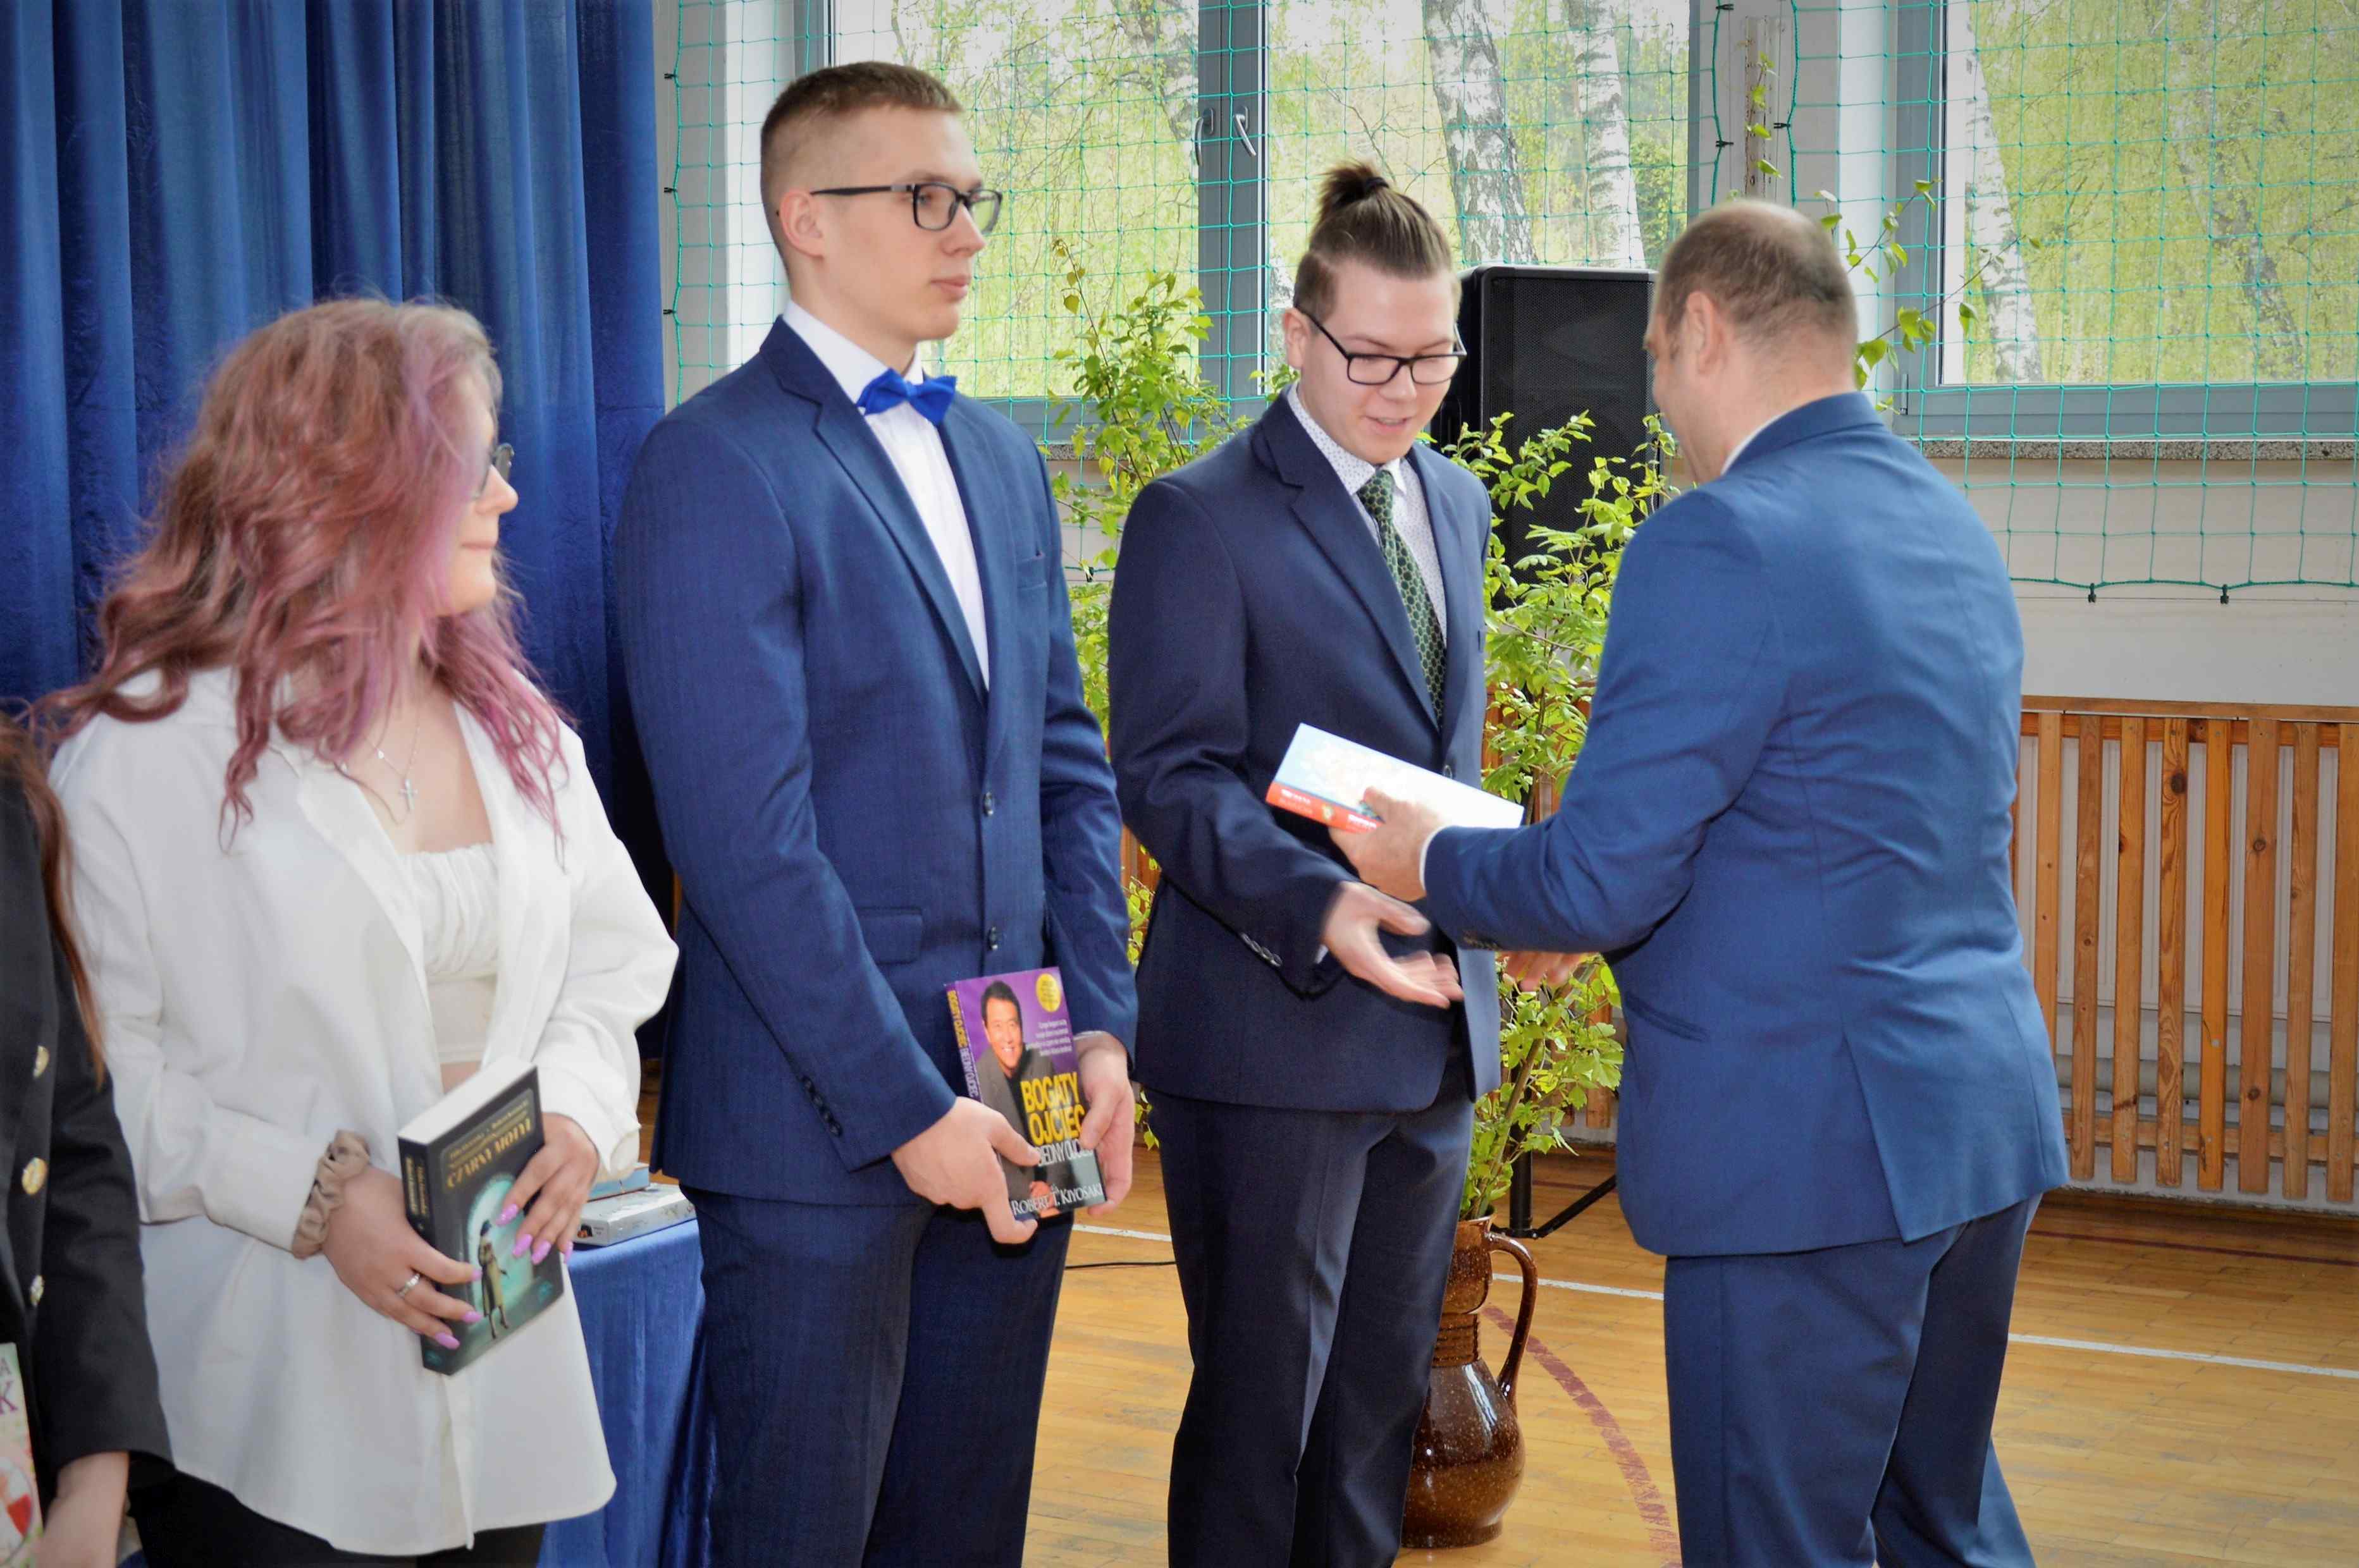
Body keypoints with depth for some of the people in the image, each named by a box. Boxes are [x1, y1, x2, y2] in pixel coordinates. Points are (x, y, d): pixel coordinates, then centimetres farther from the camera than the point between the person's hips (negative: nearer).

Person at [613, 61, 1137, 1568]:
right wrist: (906, 1107, -17)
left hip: (1010, 1101, 7)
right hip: (820, 1120, -7)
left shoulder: (1002, 458, 14)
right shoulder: (719, 464, -11)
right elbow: (747, 836, -17)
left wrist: (1103, 1027, 5)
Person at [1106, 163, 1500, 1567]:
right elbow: (1171, 776, -14)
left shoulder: (1456, 503, 14)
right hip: (1275, 1031, -7)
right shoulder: (1202, 518, -8)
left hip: (1432, 1020, 7)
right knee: (1260, 1400, 2)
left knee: (1386, 1398, 14)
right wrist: (1320, 907, -29)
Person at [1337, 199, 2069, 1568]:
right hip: (1989, 1120, 9)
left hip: (1807, 1147, -9)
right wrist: (1606, 911, 22)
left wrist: (1433, 864, 1)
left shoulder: (1721, 544, -17)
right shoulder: (1955, 530, 11)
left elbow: (1601, 877, -18)